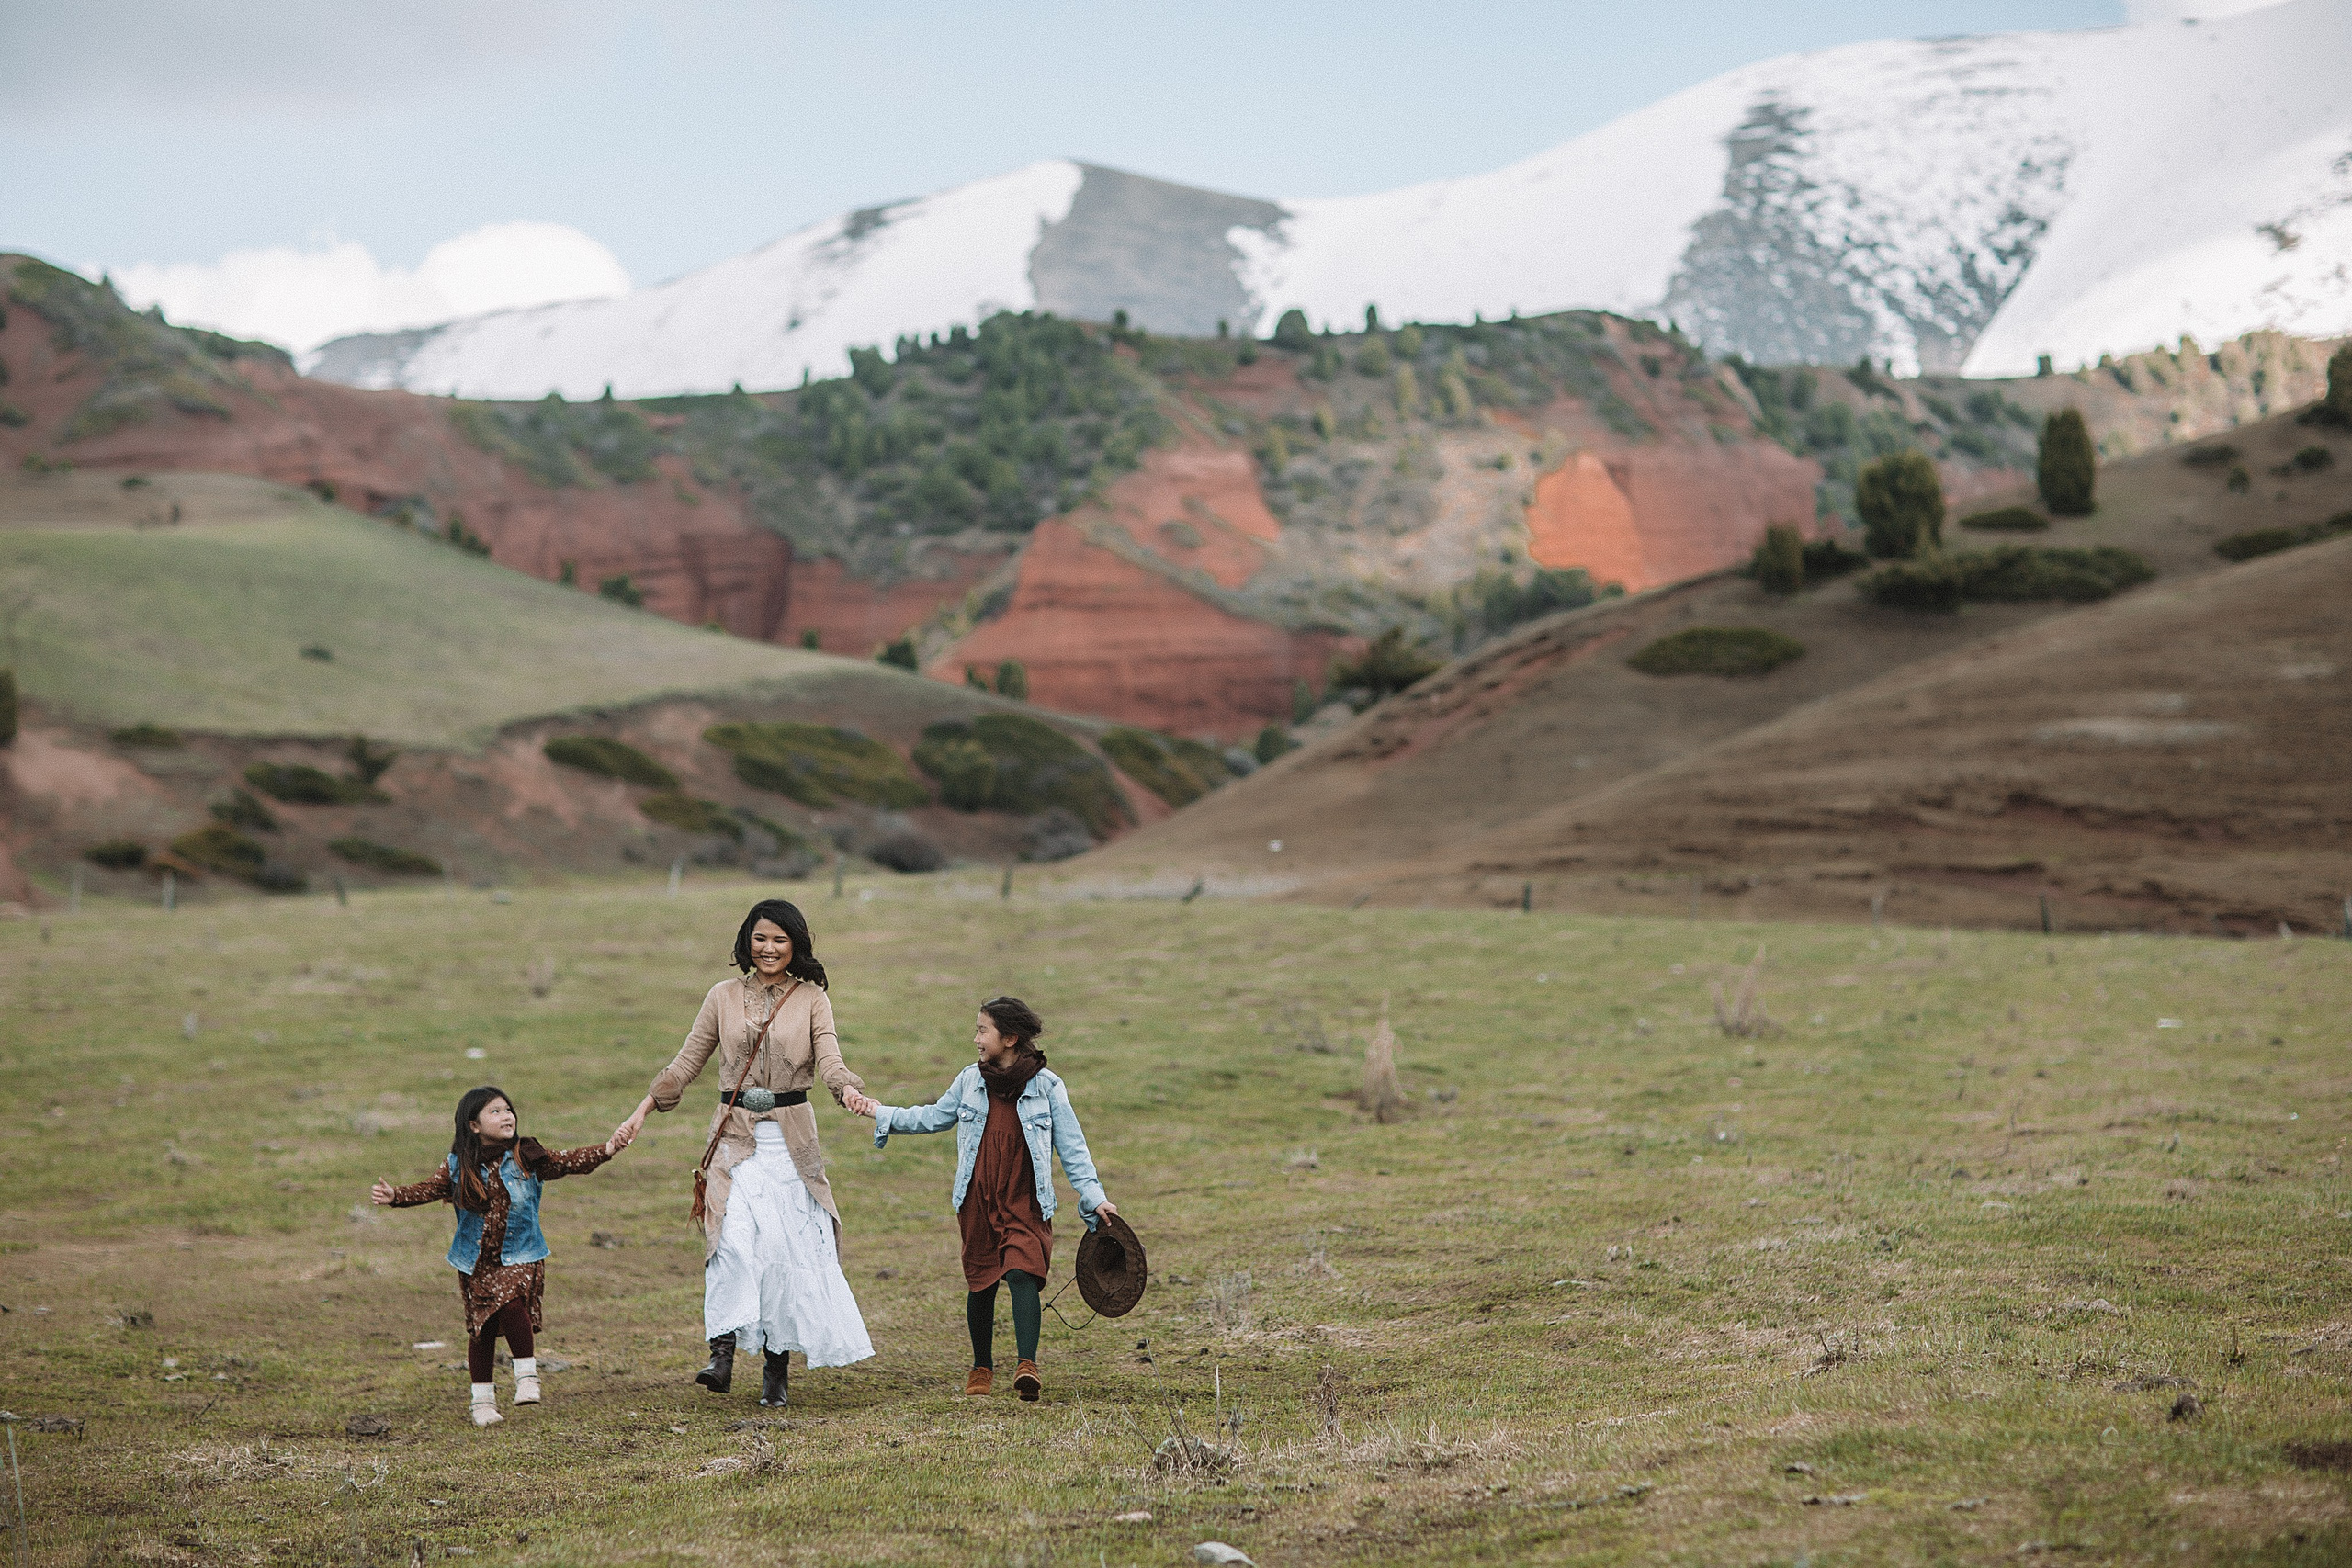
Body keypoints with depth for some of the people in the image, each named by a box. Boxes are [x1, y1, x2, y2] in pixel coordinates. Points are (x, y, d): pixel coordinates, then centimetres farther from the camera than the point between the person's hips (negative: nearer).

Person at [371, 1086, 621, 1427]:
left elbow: (567, 1163, -5)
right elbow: (428, 1189, -7)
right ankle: (483, 1398, 20)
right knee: (481, 1327, 6)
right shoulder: (458, 1167, -2)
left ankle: (528, 1375, -10)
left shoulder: (527, 1158, -3)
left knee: (511, 1307, -26)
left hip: (520, 1257, -2)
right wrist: (395, 1196, -24)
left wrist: (605, 1150, -18)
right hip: (476, 1263, 2)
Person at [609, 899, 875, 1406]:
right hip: (736, 1137, 0)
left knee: (788, 1247, -2)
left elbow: (828, 1059, -7)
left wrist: (848, 1089, -30)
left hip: (792, 1139, 0)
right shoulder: (724, 997, 8)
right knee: (734, 1239, -19)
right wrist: (641, 1113, 4)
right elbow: (686, 1062, 11)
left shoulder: (812, 998, 5)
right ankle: (722, 1353, -24)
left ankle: (778, 1368, 6)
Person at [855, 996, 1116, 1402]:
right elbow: (935, 1117, 21)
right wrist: (881, 1114, 18)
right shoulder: (970, 1081, 5)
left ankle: (1026, 1364, -28)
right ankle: (982, 1367, 26)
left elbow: (1071, 1147, 0)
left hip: (1026, 1204, -3)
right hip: (977, 1201, 3)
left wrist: (1094, 1196, -6)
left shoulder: (1047, 1086, -4)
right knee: (981, 1284, 9)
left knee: (1022, 1275, -21)